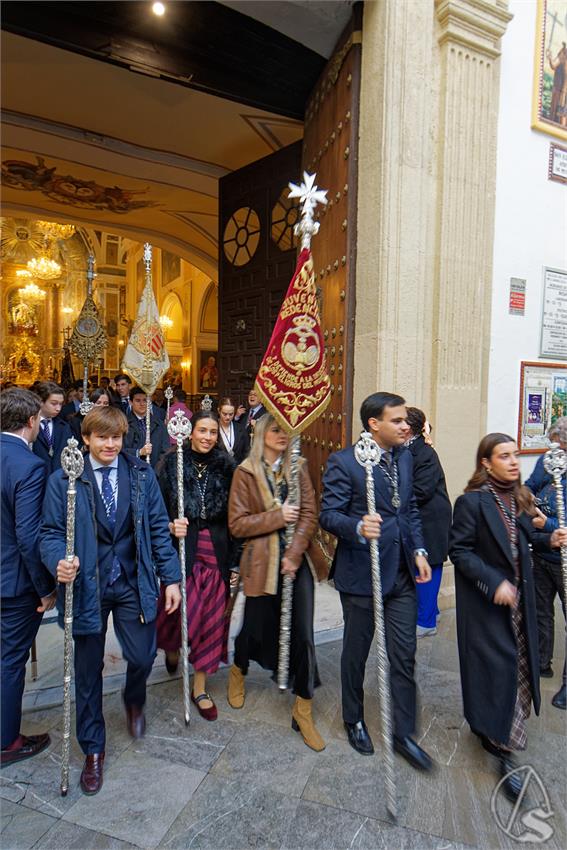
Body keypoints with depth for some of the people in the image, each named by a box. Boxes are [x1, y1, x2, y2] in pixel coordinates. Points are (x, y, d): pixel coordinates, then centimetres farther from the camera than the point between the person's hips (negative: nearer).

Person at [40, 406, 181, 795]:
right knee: (88, 670, 13)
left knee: (142, 657, 4)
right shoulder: (63, 480, -7)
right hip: (87, 586, 0)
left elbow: (158, 528, -1)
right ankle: (93, 749, 37)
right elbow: (51, 532, -4)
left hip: (134, 583, 1)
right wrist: (59, 562, -25)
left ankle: (134, 701, 43)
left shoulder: (142, 474, -3)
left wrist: (171, 578, -4)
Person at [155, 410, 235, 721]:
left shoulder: (225, 465, -1)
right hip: (182, 547, -1)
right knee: (180, 610, 6)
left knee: (211, 618, 7)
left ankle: (199, 688, 27)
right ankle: (171, 646, 45)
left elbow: (233, 514, 2)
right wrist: (170, 526, -21)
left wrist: (233, 559, 1)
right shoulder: (173, 462, -4)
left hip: (216, 552, 1)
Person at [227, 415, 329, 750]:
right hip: (263, 562, -1)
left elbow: (310, 514, -3)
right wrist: (278, 516, -16)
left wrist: (295, 554, -14)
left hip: (298, 559, 2)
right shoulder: (246, 473, -4)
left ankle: (303, 710, 21)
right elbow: (237, 523, -7)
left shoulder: (299, 467, 2)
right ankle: (238, 671, 50)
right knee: (257, 626, 15)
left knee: (303, 633, 2)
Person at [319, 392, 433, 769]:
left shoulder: (405, 457, 6)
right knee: (356, 653, 16)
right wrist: (359, 527, -34)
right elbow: (328, 514, -16)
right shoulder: (343, 462, -16)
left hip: (402, 573, 5)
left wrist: (419, 550, 3)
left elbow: (411, 509, 13)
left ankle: (403, 733, 32)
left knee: (404, 656, 12)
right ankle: (354, 720, 40)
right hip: (361, 572, -5)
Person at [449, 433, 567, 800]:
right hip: (486, 603, -7)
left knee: (520, 663, 16)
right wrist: (493, 583, -24)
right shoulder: (472, 502, -18)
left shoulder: (518, 499, 4)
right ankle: (502, 746, 17)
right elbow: (459, 550, -18)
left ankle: (492, 730, 37)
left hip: (519, 598, 8)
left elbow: (521, 541, 13)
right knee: (497, 668, -1)